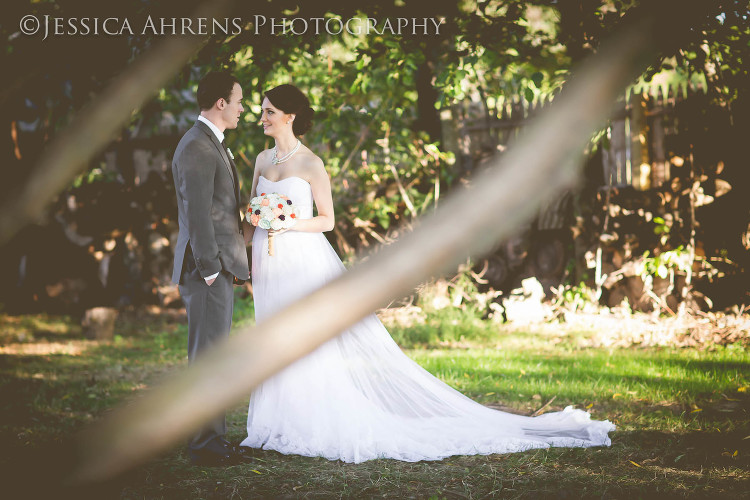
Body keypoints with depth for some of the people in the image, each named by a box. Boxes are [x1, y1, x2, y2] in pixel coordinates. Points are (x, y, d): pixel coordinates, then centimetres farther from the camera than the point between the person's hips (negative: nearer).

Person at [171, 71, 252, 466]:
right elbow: (197, 215, -20)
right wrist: (211, 268, -20)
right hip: (207, 269, -11)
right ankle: (204, 444, -3)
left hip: (219, 266, 11)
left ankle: (213, 439, 20)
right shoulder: (197, 148, -15)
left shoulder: (211, 144, 18)